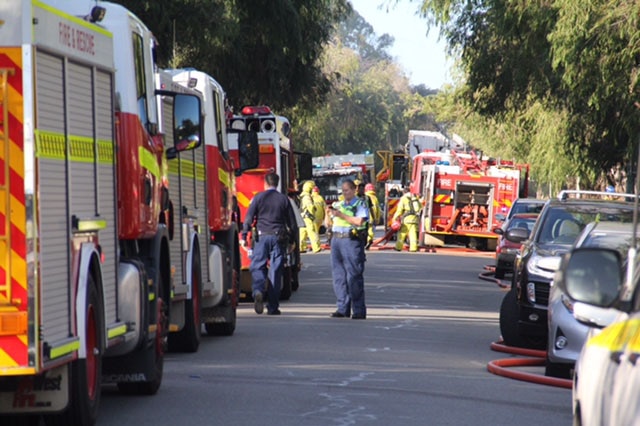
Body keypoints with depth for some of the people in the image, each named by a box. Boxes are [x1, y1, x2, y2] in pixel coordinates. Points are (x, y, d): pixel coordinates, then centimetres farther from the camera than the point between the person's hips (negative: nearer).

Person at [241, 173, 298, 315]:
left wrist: (244, 236, 1)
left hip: (262, 236, -1)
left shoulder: (258, 197, 2)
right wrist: (291, 241, 18)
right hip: (279, 237, 1)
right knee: (275, 271, 4)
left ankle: (258, 291, -28)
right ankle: (273, 306, 4)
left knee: (257, 267, 2)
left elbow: (249, 218, -3)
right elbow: (292, 222, 9)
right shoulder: (283, 199, 7)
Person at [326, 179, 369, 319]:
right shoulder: (338, 205, 19)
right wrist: (328, 214, 4)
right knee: (339, 276, 6)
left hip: (352, 241, -7)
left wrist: (341, 215, -15)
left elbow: (359, 221, -15)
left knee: (354, 276, -8)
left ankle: (359, 310, -6)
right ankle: (342, 308, 11)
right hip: (336, 239, 7)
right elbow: (329, 224, 24)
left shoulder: (360, 204, 0)